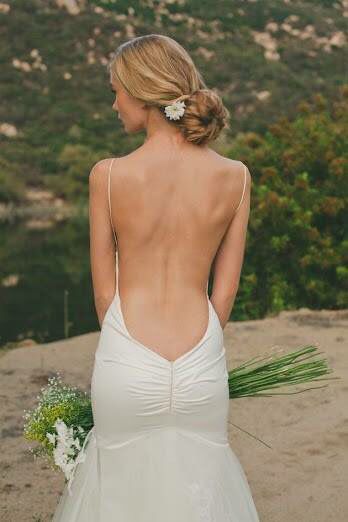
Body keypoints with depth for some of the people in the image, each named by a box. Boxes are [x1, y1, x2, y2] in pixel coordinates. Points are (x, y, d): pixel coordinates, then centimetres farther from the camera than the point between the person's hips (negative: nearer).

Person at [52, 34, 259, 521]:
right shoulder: (235, 177, -4)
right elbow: (225, 290, 1)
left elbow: (105, 289, -1)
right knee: (200, 483, 23)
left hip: (127, 363, -1)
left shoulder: (108, 175, -10)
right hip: (202, 365, 2)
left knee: (122, 480, 22)